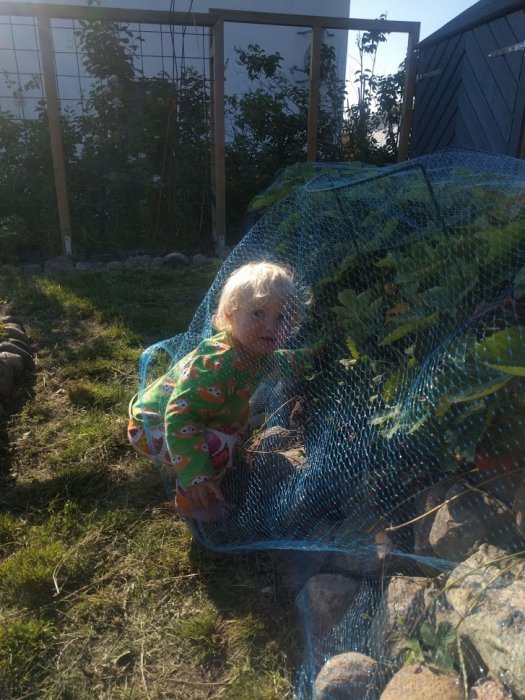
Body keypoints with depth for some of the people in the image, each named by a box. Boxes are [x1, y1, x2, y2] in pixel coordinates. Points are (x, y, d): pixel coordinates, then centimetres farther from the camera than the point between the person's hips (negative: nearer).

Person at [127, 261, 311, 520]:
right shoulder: (215, 365, -38)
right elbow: (180, 416, -40)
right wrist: (195, 475, -43)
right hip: (153, 427, -9)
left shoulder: (254, 351, -8)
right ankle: (190, 501, -2)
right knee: (219, 445, -30)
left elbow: (278, 361, 18)